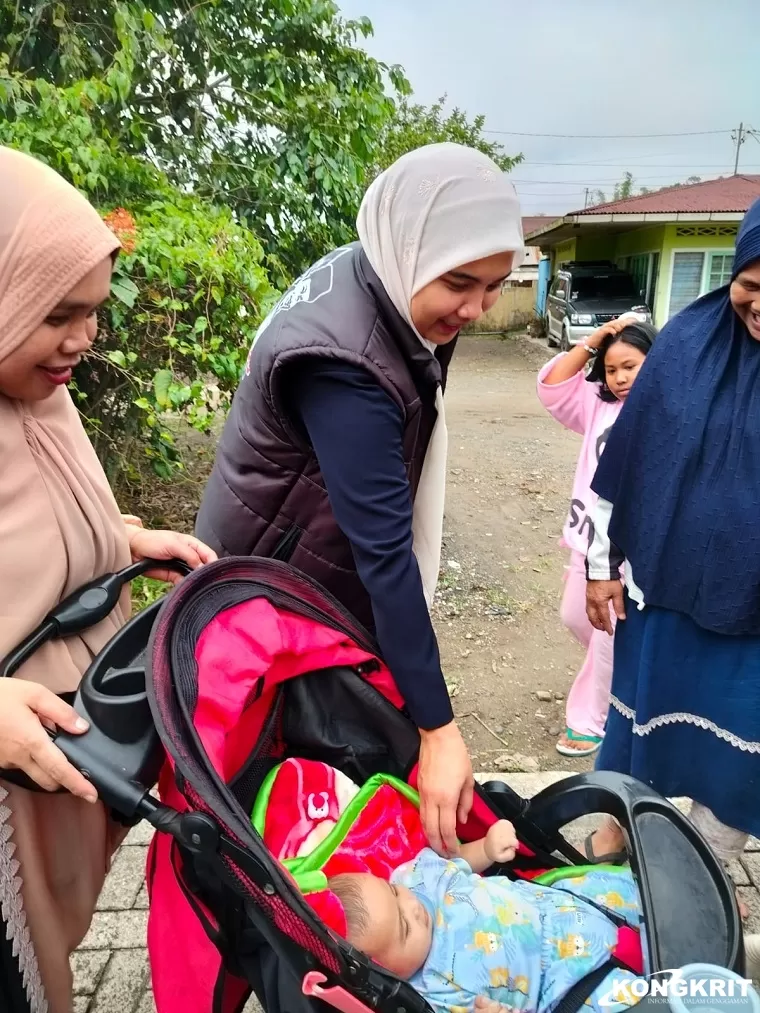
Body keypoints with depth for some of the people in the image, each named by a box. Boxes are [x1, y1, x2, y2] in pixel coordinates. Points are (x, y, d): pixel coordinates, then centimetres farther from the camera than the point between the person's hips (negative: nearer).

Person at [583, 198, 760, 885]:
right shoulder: (689, 342, -6)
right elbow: (627, 453, -1)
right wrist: (602, 564, 1)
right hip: (665, 578, 1)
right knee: (641, 706, 17)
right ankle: (617, 825, 42)